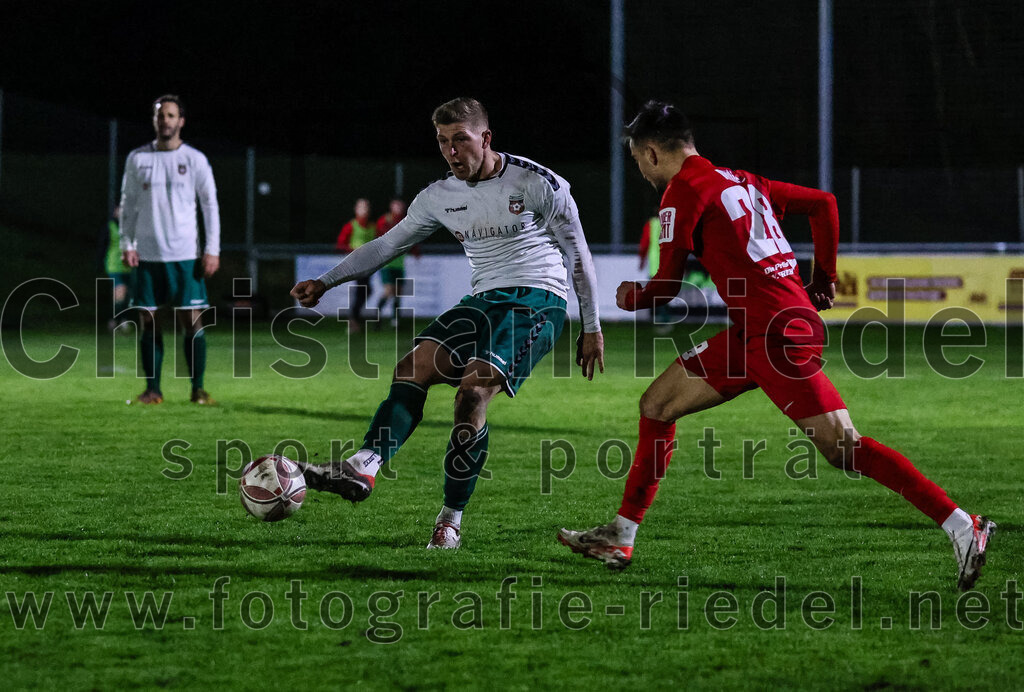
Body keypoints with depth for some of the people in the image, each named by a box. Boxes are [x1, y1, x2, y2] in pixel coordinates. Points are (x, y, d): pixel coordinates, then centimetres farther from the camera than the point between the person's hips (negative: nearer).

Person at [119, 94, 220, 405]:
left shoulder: (195, 159, 2)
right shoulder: (137, 158, 7)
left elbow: (210, 205, 3)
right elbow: (128, 203, 11)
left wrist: (212, 250, -4)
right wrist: (127, 245, 1)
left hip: (185, 254, -2)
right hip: (148, 254, 2)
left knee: (192, 321, -5)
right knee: (149, 321, 1)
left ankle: (197, 388, 1)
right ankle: (152, 388, 7)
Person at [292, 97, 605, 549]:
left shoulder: (536, 184, -7)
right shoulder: (441, 197, 8)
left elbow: (577, 253, 0)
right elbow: (387, 245, 17)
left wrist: (591, 328, 1)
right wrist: (325, 282, 10)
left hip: (538, 302, -6)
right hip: (484, 302, 6)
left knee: (472, 390, -26)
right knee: (413, 366, -19)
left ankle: (451, 520, -20)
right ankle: (364, 468, -35)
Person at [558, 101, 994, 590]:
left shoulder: (684, 190, -6)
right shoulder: (741, 181, 19)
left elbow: (668, 285, -5)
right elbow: (823, 203, 24)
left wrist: (630, 298, 17)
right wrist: (822, 279, 29)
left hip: (775, 332, -10)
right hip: (752, 333, 10)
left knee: (843, 447, -12)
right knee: (657, 404, 14)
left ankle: (962, 527, -14)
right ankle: (621, 538, 19)